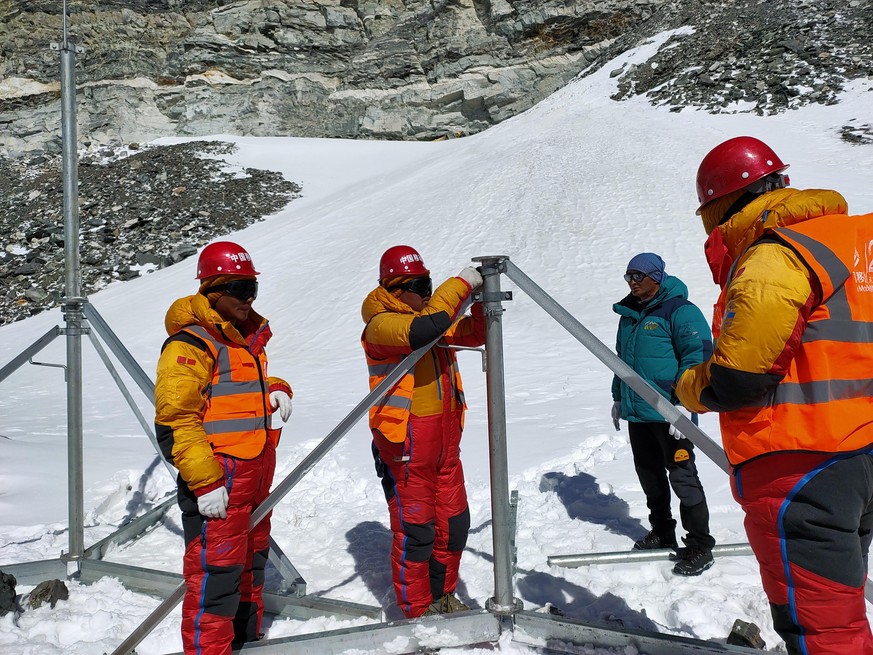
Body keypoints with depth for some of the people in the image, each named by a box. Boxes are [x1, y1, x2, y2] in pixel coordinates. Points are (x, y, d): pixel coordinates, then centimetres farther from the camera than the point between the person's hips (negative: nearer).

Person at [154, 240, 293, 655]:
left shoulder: (248, 336, 13)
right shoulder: (191, 342, -15)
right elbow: (174, 420, -20)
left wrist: (276, 391, 5)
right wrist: (204, 481, -24)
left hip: (255, 472, 10)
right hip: (216, 479, -9)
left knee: (250, 562, 21)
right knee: (215, 573, -5)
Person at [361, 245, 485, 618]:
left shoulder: (432, 315, 11)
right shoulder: (381, 323, -13)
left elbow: (474, 334, 15)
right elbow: (423, 329, -32)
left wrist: (482, 302, -4)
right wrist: (461, 284, -25)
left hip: (445, 439, 8)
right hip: (406, 443, -8)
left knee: (453, 524, 16)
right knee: (415, 530, 2)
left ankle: (442, 596, 35)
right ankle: (417, 612, 18)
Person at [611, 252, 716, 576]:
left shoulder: (680, 311, -9)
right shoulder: (629, 315, 16)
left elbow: (698, 355, -16)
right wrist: (618, 397, 24)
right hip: (636, 413, 8)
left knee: (682, 477, -3)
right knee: (650, 476, 15)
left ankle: (699, 544, 7)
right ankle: (661, 533, 29)